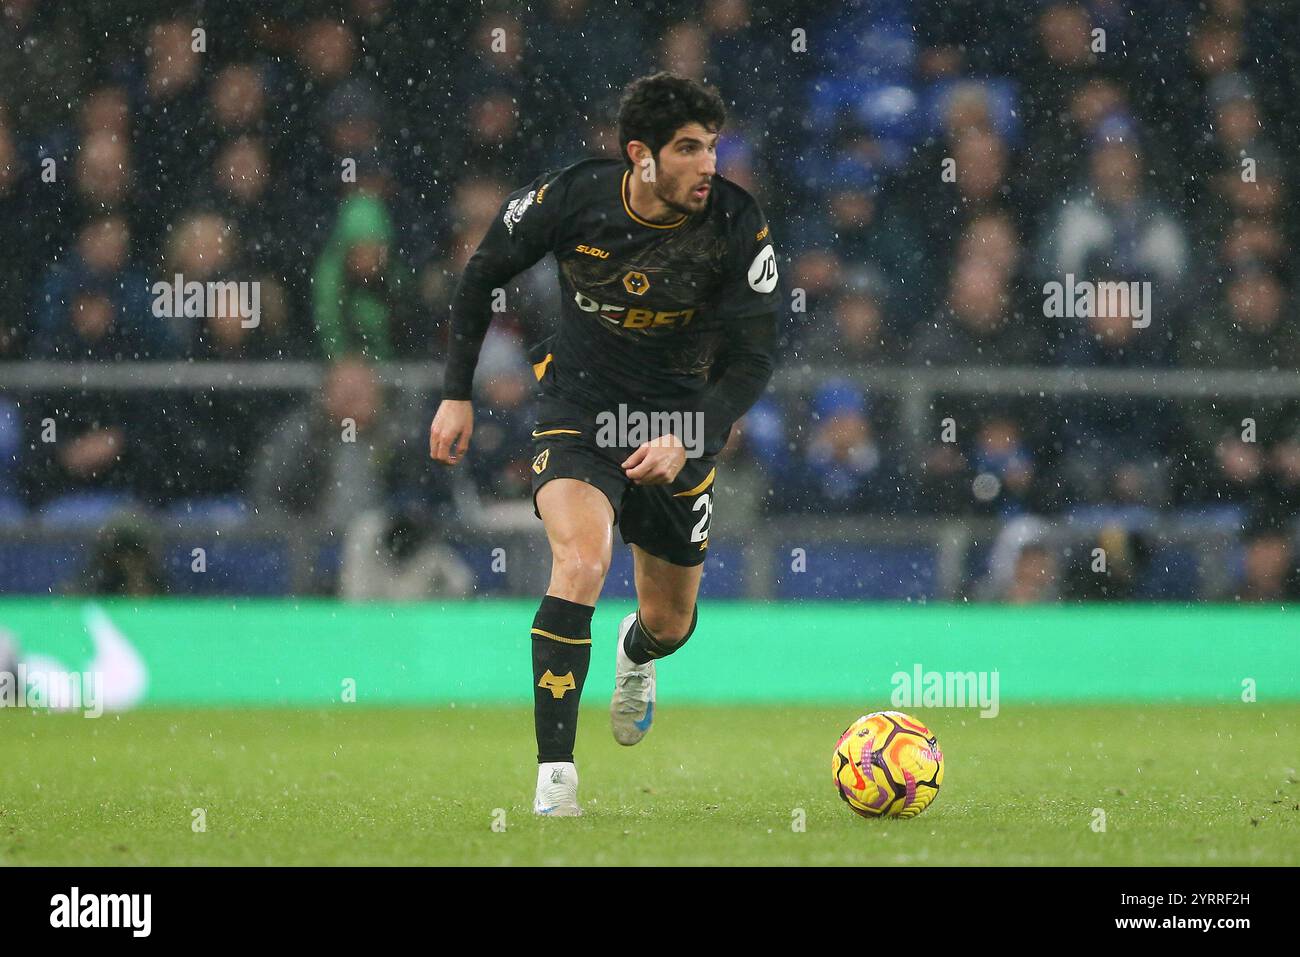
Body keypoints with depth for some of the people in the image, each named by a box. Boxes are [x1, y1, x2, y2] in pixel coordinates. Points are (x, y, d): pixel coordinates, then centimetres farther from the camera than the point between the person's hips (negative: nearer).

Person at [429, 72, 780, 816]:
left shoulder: (738, 225, -17)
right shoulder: (572, 199, -17)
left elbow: (754, 357, -14)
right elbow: (483, 276, 1)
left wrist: (688, 440, -29)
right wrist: (457, 393, 1)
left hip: (679, 421, 2)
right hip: (580, 408, -2)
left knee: (672, 624, 13)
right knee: (581, 565, -29)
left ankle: (637, 655, 55)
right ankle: (555, 777, -25)